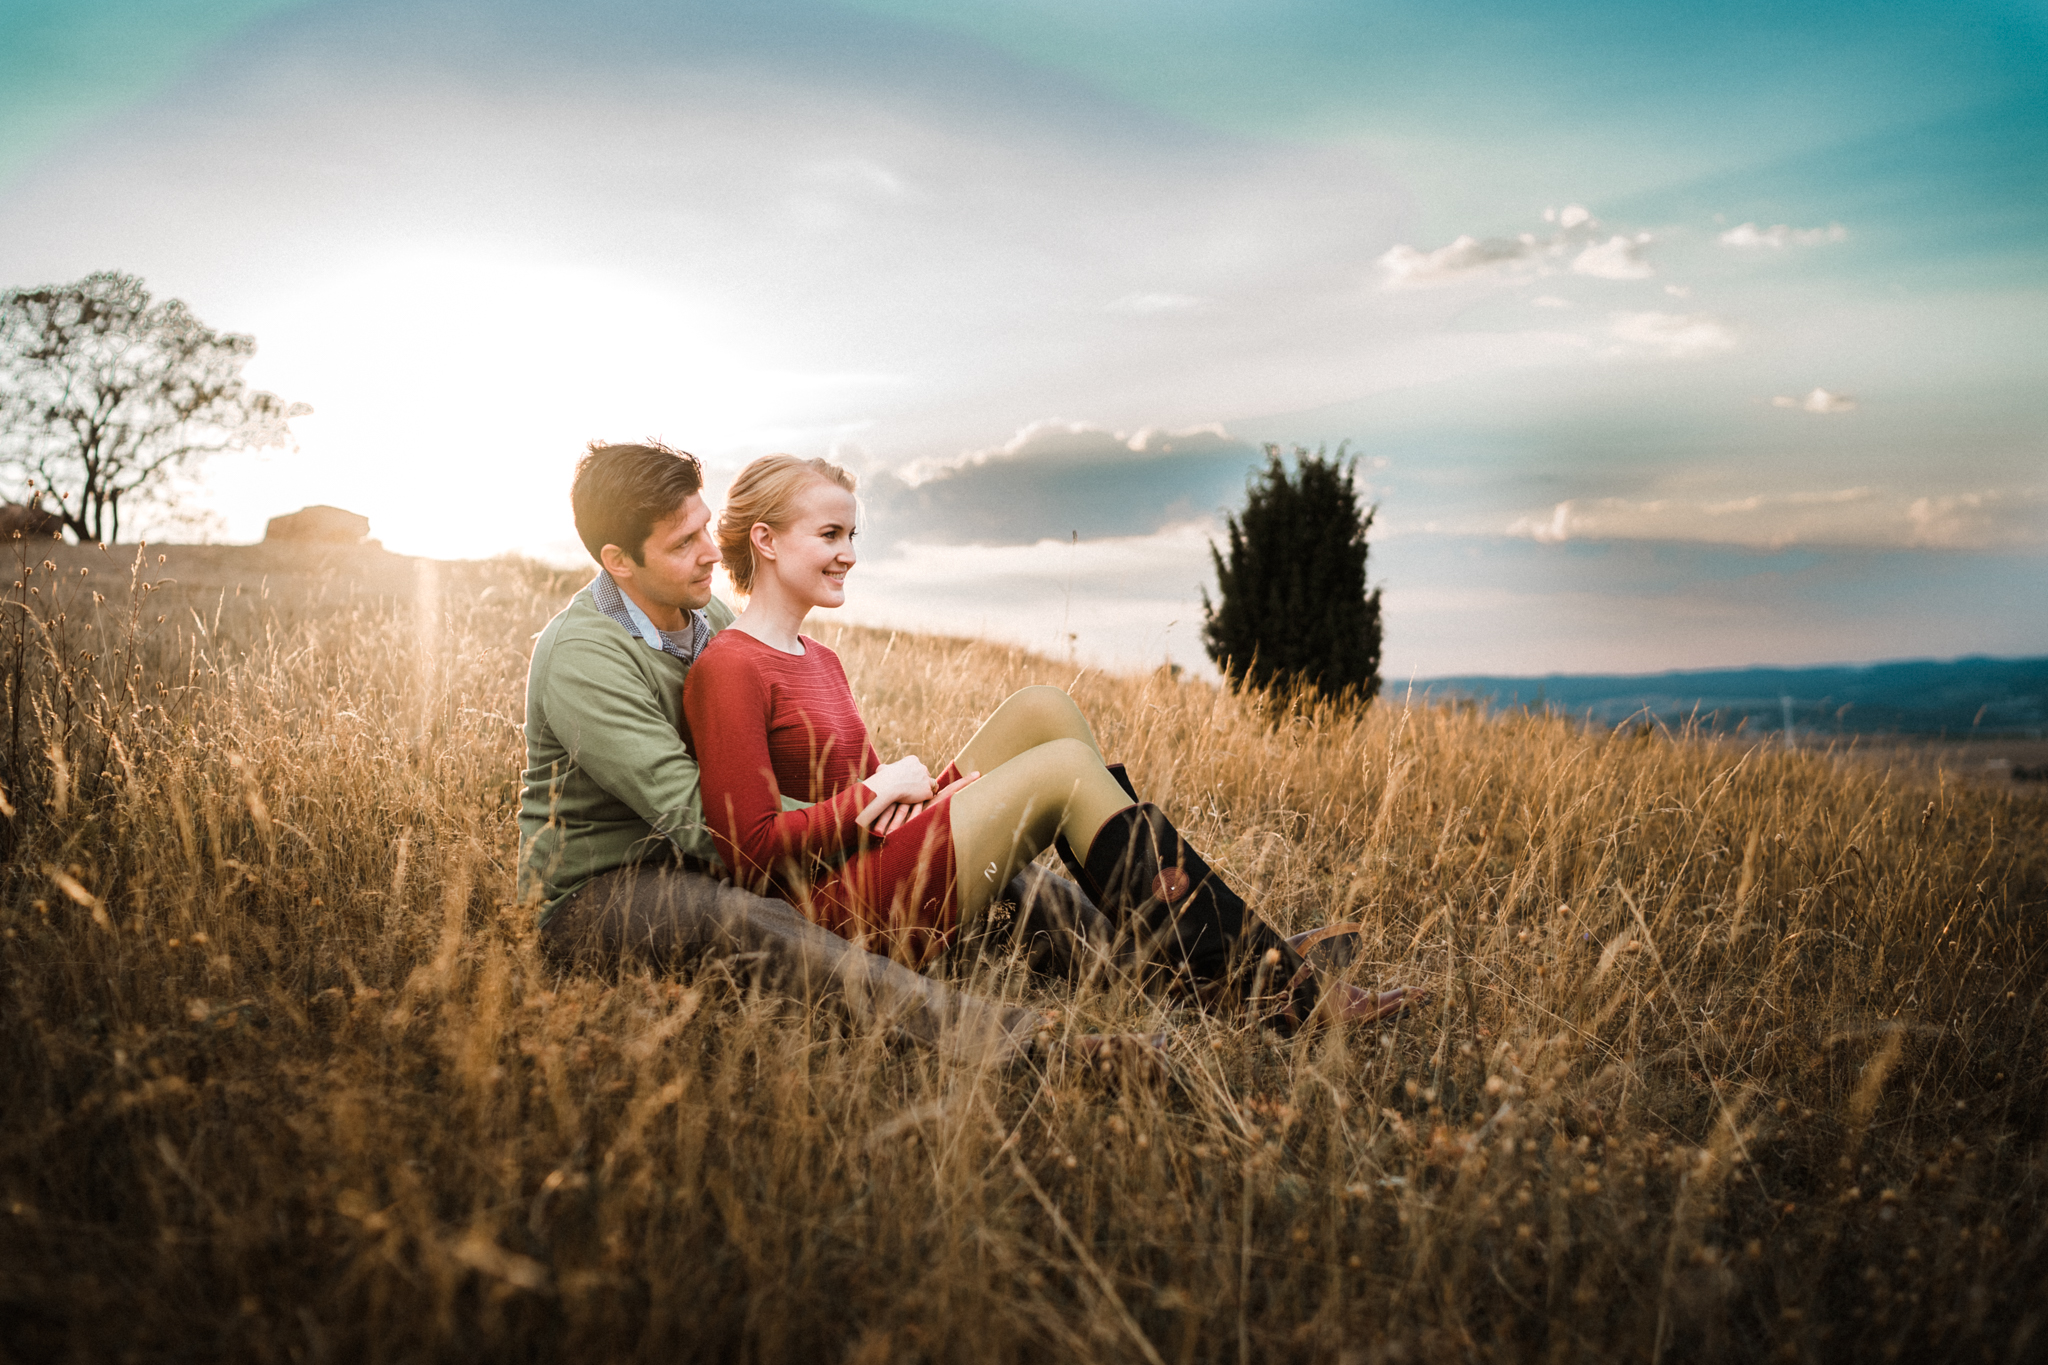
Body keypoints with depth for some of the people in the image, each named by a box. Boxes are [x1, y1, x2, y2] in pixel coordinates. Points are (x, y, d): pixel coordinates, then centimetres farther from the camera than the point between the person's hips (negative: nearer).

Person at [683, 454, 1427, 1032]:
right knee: (1065, 768, -17)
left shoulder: (818, 661, 19)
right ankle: (1272, 985, -17)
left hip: (888, 854, 9)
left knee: (1043, 710, -6)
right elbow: (752, 847, -18)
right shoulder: (729, 670, -11)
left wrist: (913, 787, -3)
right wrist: (880, 789, -11)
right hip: (837, 907, -9)